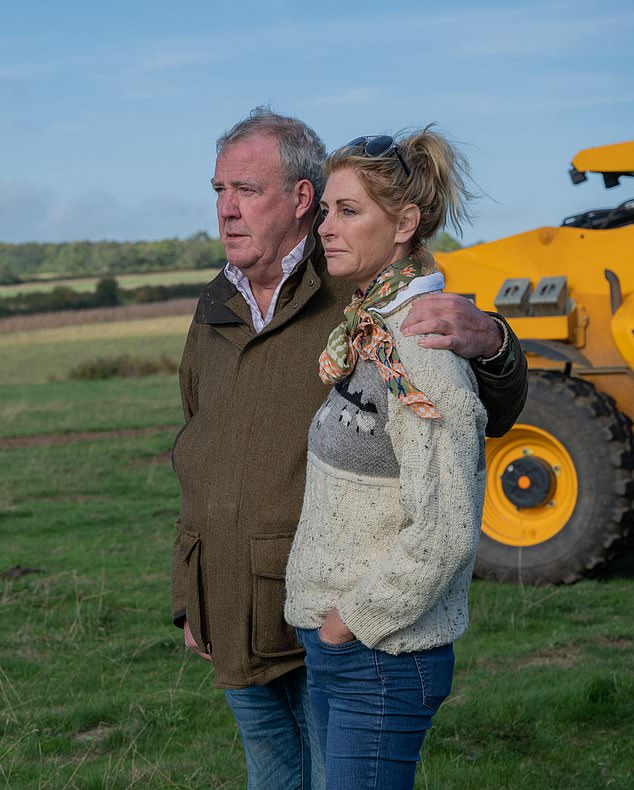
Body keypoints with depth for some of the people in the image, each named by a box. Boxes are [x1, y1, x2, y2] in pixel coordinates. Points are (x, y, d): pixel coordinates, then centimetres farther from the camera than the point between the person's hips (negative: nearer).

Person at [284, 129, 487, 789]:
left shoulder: (420, 345, -20)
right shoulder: (363, 332, 8)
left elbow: (444, 530, -25)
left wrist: (355, 618, -16)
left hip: (383, 655, -9)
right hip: (330, 644, 9)